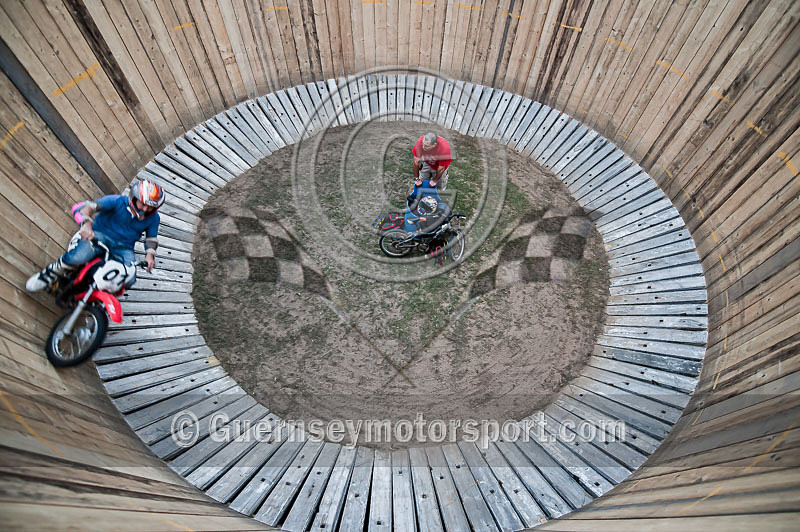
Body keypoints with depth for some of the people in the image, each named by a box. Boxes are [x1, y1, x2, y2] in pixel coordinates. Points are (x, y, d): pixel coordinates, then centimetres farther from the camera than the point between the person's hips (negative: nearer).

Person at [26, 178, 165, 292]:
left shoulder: (153, 218, 0)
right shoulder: (118, 201, -9)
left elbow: (152, 238, 9)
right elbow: (90, 206, -19)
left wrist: (150, 254, -11)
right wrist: (86, 223, -39)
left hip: (123, 247, 2)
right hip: (101, 235, -2)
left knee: (128, 280, -25)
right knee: (77, 257, -35)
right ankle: (51, 273, 0)